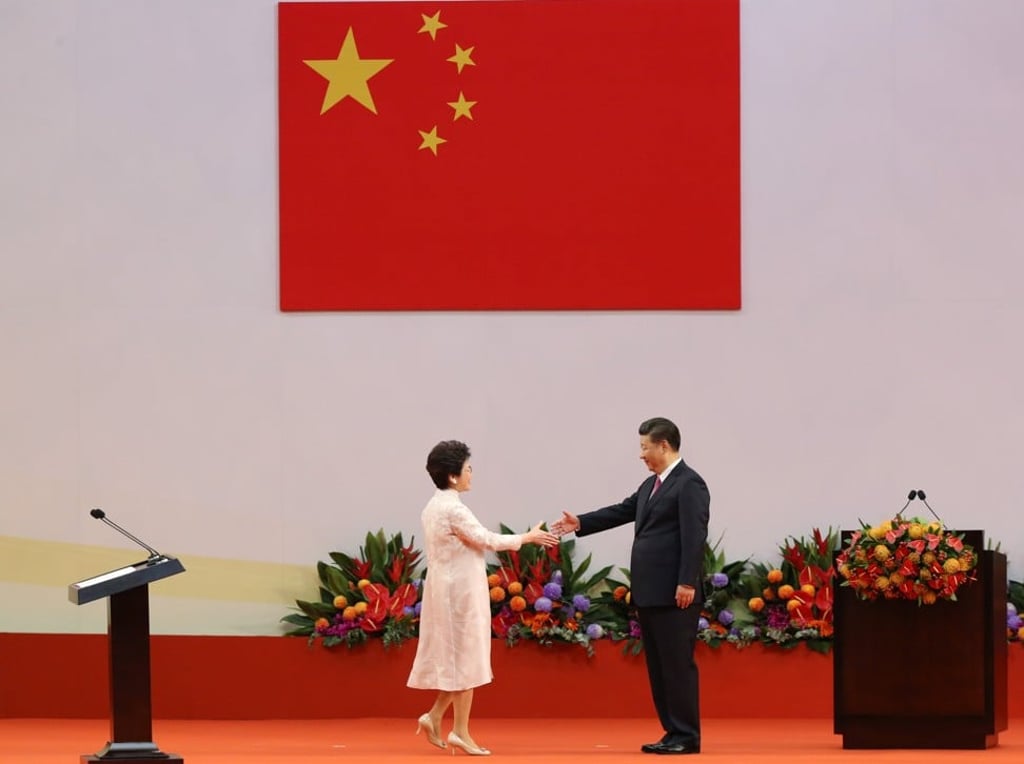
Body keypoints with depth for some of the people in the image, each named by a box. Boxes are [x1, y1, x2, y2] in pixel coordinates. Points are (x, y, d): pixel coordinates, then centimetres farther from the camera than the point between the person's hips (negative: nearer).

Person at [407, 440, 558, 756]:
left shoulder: (434, 507, 11)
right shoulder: (453, 509, -19)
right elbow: (487, 540, -14)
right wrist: (529, 537, -3)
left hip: (446, 588, 9)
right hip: (461, 590, -9)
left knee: (456, 658, 14)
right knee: (465, 659, -2)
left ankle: (434, 717, 9)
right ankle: (460, 731, 1)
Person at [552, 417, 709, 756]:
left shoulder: (689, 484, -10)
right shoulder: (651, 485, 18)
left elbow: (695, 536, -17)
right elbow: (623, 511, 24)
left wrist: (687, 583, -23)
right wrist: (581, 523, 17)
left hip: (674, 594, -10)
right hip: (650, 593, 10)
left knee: (678, 664, -7)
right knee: (658, 665, 10)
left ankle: (687, 736, -4)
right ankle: (673, 732, 14)